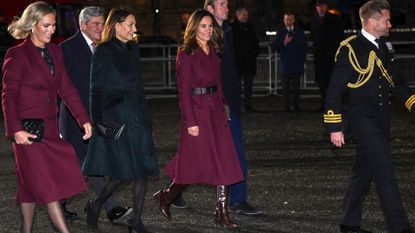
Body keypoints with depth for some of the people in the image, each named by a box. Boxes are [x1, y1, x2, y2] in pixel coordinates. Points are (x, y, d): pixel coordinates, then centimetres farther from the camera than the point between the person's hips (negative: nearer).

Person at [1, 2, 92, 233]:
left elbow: (66, 88, 11)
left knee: (31, 183, 11)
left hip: (49, 127, 6)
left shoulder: (55, 52, 11)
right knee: (47, 183, -7)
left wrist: (84, 119, 4)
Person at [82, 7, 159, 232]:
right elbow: (97, 90, -9)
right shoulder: (103, 51, -8)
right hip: (115, 116, -7)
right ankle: (95, 206, 15)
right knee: (122, 172, -8)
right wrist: (99, 120, -13)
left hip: (137, 115, 7)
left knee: (143, 169, 2)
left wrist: (145, 115, 16)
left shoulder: (132, 49, 13)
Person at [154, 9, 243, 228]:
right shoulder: (186, 54, -9)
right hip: (196, 110, -7)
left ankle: (222, 212, 3)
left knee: (224, 161, -1)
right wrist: (191, 121, -16)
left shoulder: (214, 52, 12)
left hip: (216, 110, 7)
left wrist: (223, 107, 10)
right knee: (197, 163, 0)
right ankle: (166, 195, 23)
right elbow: (184, 90, -12)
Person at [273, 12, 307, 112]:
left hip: (297, 63, 1)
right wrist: (284, 42, -15)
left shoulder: (299, 32, 10)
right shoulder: (280, 32, 6)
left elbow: (304, 47, 12)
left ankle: (296, 106, 5)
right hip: (285, 63, -1)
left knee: (296, 86, 0)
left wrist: (302, 58, 4)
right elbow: (275, 46, 0)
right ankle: (287, 106, 0)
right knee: (286, 86, -2)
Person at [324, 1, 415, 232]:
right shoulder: (350, 50, -11)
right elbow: (334, 90, -9)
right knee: (386, 173, -12)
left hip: (381, 121, 8)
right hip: (364, 120, -8)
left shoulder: (385, 47, 12)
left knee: (364, 172, 14)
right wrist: (335, 127, -11)